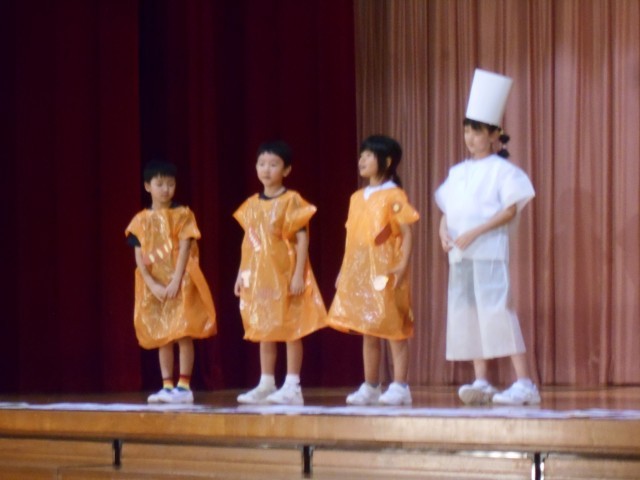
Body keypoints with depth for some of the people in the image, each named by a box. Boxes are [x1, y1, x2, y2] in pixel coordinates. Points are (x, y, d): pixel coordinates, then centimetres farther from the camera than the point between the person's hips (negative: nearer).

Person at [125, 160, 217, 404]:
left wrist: (176, 282, -18)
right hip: (153, 286, 3)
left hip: (180, 283, -3)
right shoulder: (141, 220, 5)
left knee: (183, 335, -6)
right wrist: (153, 285, -12)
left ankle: (184, 386, -4)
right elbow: (139, 257, 1)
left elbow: (184, 249, -9)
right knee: (161, 337, 6)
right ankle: (167, 386, 10)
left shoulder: (183, 215, -1)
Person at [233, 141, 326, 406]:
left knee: (291, 329, -2)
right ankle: (266, 385, 16)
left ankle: (292, 387, 0)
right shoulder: (251, 204, 10)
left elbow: (302, 239, -11)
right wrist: (241, 274, 12)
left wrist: (299, 274, -17)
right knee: (264, 330, 10)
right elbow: (248, 242, 15)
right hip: (259, 275, 6)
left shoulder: (291, 201, -8)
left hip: (285, 274, -6)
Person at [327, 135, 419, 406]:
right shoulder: (357, 198, 15)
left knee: (394, 328, -5)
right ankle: (370, 387, 15)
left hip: (385, 270, -7)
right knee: (367, 331, 10)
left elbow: (406, 233, -10)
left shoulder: (394, 196, -6)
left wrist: (403, 265, -20)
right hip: (359, 271, 7)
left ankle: (399, 387, -3)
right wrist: (344, 270, 15)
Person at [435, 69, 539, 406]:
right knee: (466, 314, 5)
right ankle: (481, 382, 10)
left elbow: (510, 210, -12)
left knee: (497, 311, -15)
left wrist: (473, 233, -18)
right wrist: (443, 230, -3)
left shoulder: (502, 170, -4)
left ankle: (524, 383, -16)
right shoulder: (457, 172, 17)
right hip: (460, 253, 7)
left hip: (489, 250, -7)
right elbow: (448, 209, 19)